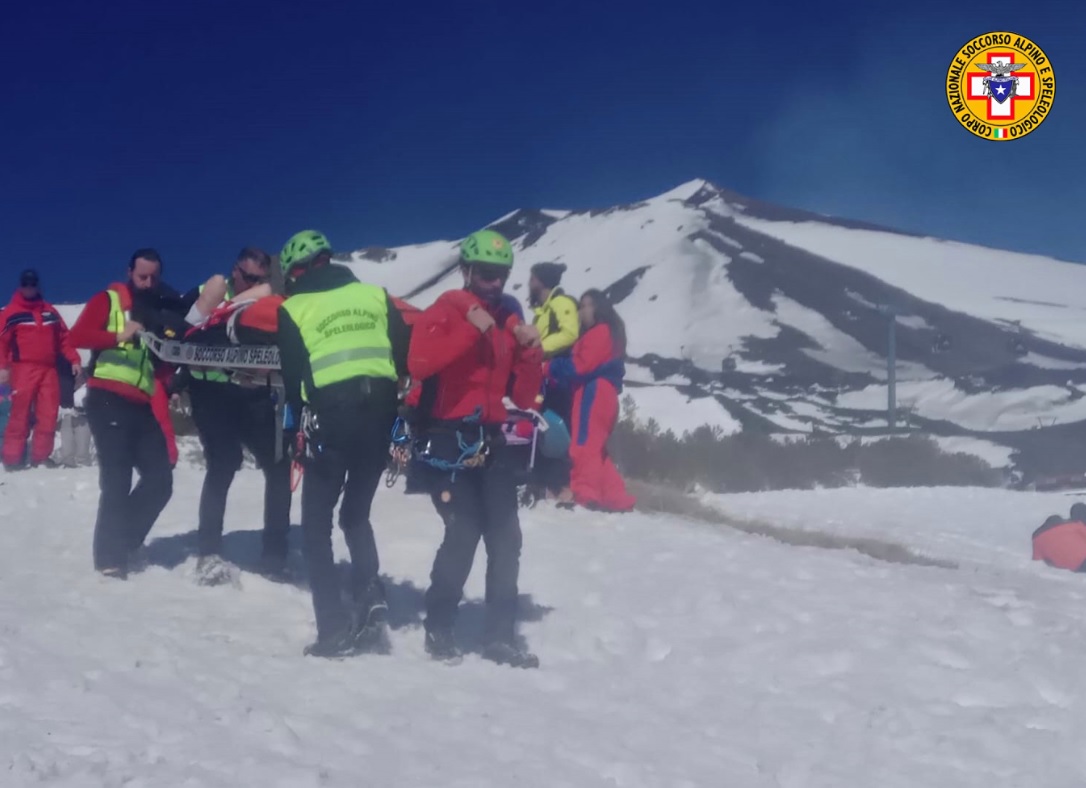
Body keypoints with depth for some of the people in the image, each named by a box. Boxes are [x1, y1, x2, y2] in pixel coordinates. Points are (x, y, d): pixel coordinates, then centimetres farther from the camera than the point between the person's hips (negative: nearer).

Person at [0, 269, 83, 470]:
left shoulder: (50, 311, 18)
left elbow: (64, 338, 17)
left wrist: (73, 360, 7)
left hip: (49, 369, 4)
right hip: (23, 369, -4)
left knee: (48, 415, -1)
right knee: (20, 415, -7)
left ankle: (41, 457, 4)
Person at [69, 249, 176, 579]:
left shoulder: (161, 312, 20)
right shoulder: (108, 300, 3)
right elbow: (77, 336, -11)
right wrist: (119, 336, -25)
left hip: (142, 406, 6)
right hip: (108, 400, -6)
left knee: (160, 480, 3)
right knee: (117, 482, -9)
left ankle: (122, 545, 17)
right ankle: (110, 558, 0)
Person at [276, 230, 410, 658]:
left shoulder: (294, 309, 4)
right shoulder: (375, 294, 12)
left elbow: (292, 379, 4)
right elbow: (405, 357, 8)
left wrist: (301, 428, 17)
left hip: (329, 418, -3)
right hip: (379, 414, 4)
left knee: (316, 525, 9)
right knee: (356, 515, 21)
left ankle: (335, 629, 1)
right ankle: (371, 600, 3)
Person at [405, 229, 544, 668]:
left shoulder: (508, 324, 12)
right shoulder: (442, 314, -5)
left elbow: (524, 398, 11)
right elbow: (418, 364, -25)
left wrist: (531, 354, -5)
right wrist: (472, 330, -25)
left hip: (489, 441, 6)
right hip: (446, 438, -6)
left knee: (506, 539, 3)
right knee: (464, 532, -14)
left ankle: (501, 637, 12)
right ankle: (438, 629, 2)